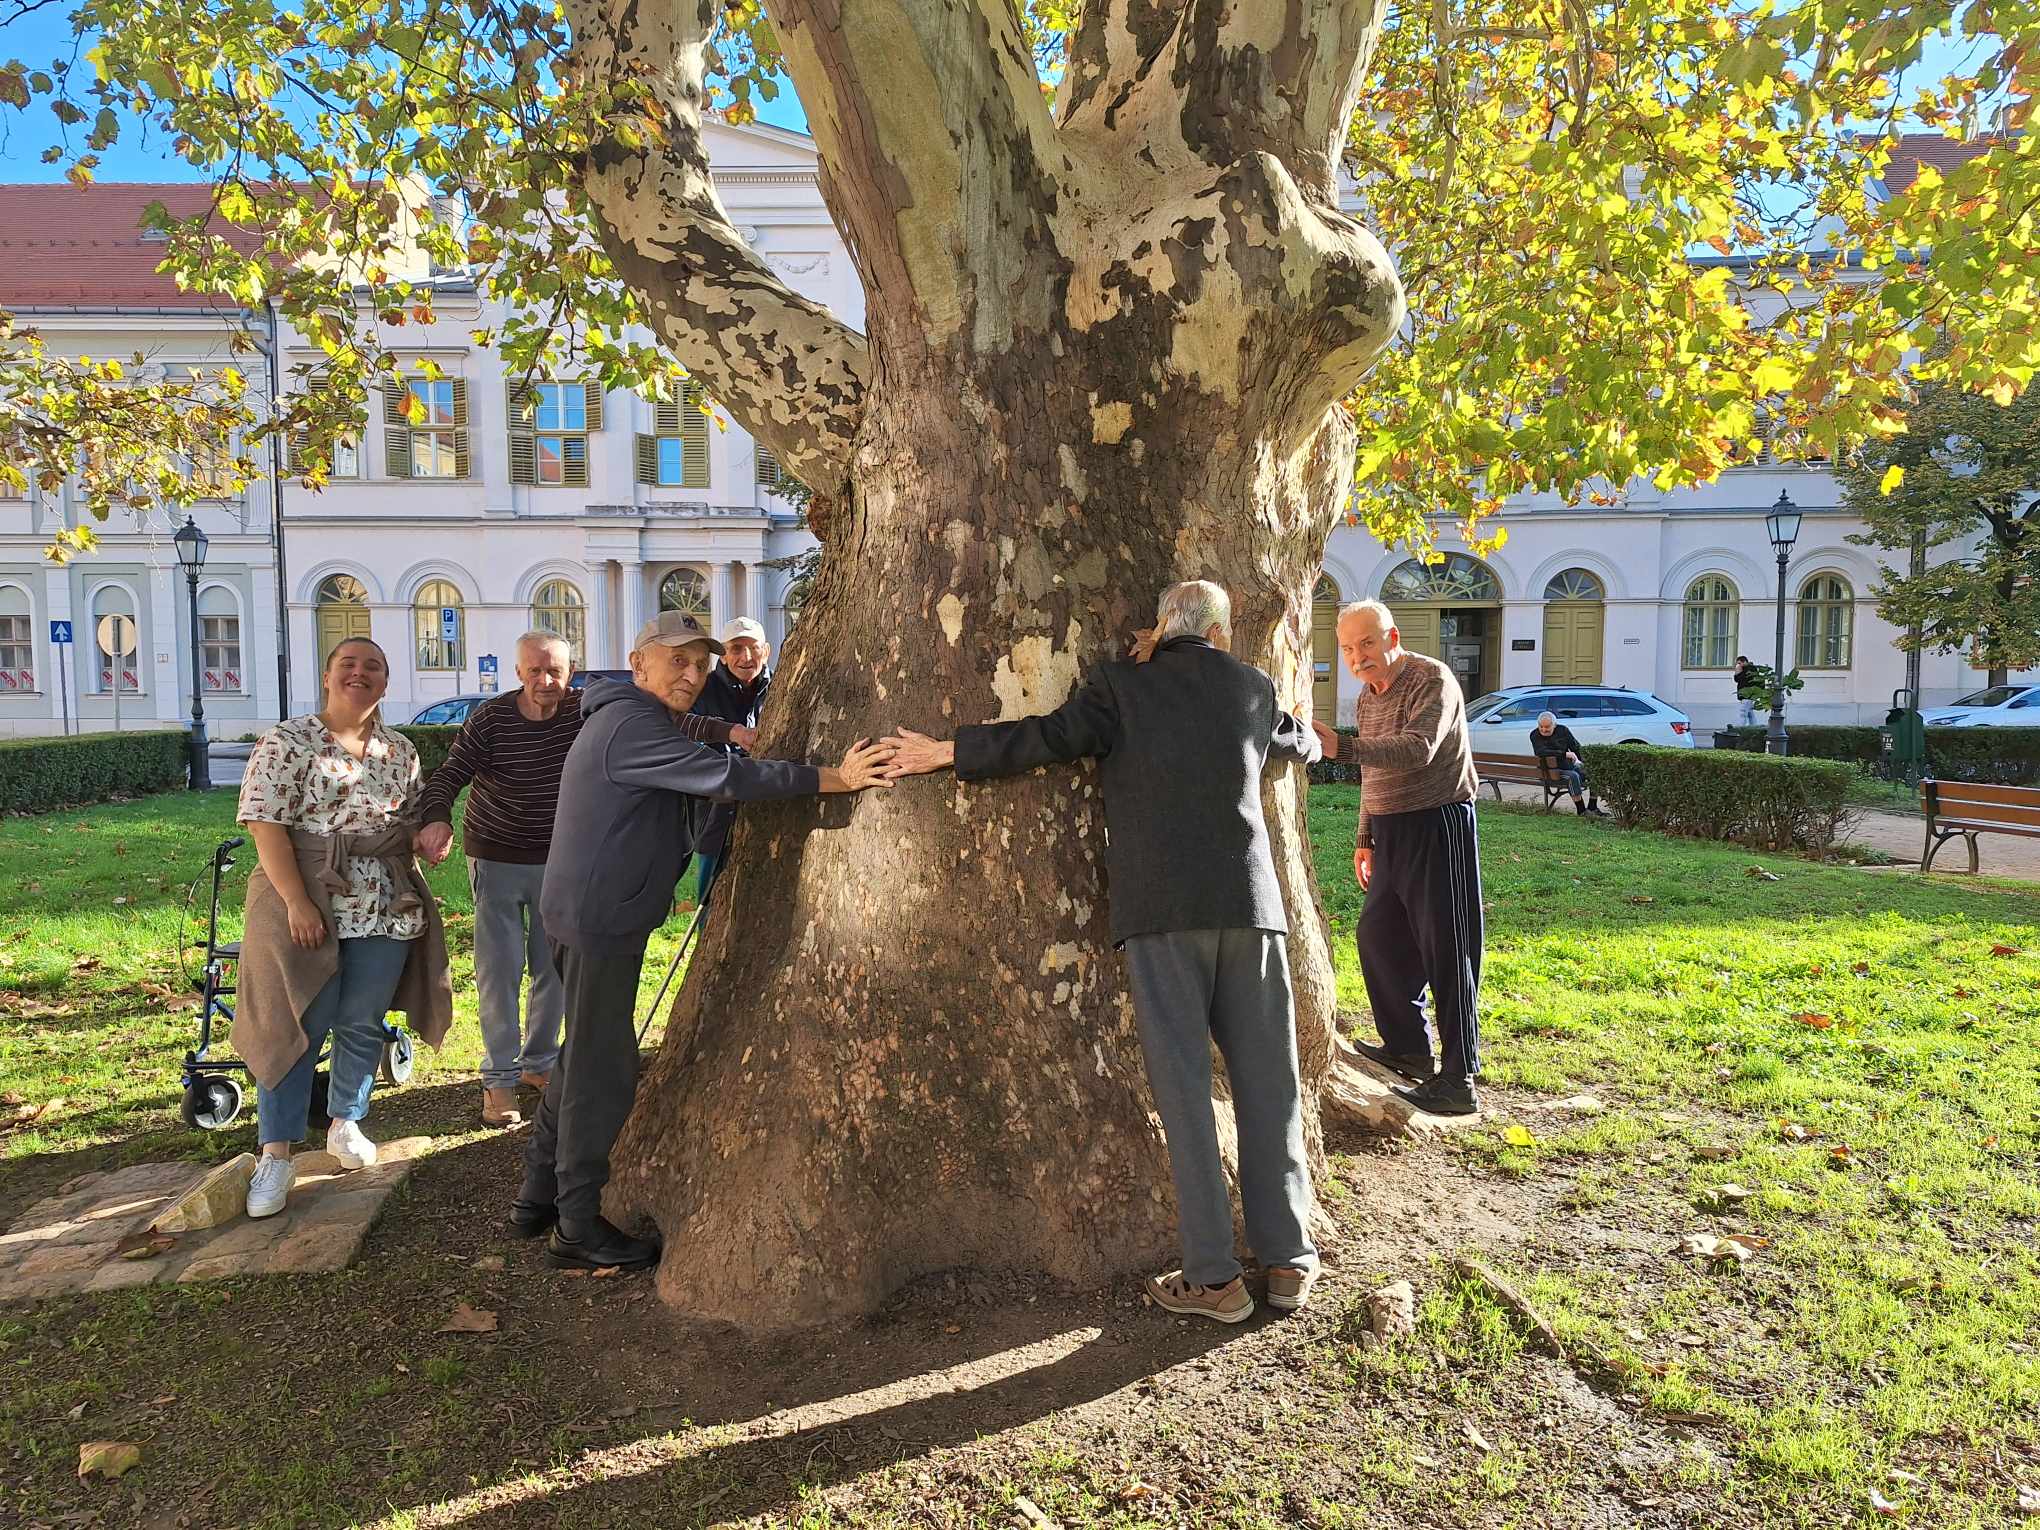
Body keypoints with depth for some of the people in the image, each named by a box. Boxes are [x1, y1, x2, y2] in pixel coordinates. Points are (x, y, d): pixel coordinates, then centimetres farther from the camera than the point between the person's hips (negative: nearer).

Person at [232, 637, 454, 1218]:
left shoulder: (400, 750, 10)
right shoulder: (287, 742, -6)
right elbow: (266, 825, -13)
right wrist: (297, 902, -18)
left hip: (386, 909, 5)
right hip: (308, 909, -4)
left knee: (363, 1024, 11)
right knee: (298, 1027, -1)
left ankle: (346, 1125, 30)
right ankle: (276, 1155, 9)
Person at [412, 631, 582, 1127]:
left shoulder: (585, 710, -10)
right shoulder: (490, 719, -15)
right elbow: (448, 777, -18)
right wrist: (436, 820, -39)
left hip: (559, 859, 3)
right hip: (496, 858, -2)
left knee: (554, 968, 11)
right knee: (499, 971, -1)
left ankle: (539, 1062, 29)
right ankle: (499, 1078, 11)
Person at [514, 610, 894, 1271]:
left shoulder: (623, 720, 17)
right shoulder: (632, 725, -18)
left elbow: (691, 805, 18)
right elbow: (725, 777, -29)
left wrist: (729, 748, 6)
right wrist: (835, 778, -29)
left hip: (589, 912, 11)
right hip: (601, 918, -11)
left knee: (584, 1056, 20)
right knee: (603, 1068, -2)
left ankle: (537, 1196, 31)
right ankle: (577, 1227, 9)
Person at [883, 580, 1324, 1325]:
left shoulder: (1122, 684, 5)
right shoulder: (1252, 686, 16)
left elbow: (1050, 735, -6)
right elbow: (1299, 742, 34)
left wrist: (946, 751, 4)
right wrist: (1307, 741, 59)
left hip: (1160, 904, -3)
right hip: (1248, 899, 3)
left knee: (1182, 1081, 0)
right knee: (1267, 1077, 10)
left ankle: (1213, 1276, 3)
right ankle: (1288, 1259, 16)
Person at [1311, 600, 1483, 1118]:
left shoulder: (1432, 681, -14)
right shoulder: (1367, 697, 13)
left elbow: (1417, 750, -30)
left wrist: (1342, 747, -39)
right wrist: (1366, 838, 20)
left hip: (1439, 824, -9)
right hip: (1392, 830, 9)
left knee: (1445, 949, -6)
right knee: (1378, 935, 13)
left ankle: (1459, 1081, -1)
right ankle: (1408, 1049, 28)